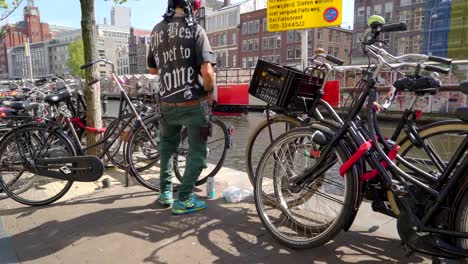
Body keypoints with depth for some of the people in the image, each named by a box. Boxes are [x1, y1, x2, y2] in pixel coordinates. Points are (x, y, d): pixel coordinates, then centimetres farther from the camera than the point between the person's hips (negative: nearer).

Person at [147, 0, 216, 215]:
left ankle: (165, 192, 33)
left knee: (167, 146, 25)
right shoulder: (195, 30, -10)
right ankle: (184, 200, 12)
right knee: (197, 152, 10)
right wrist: (209, 91, -2)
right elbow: (207, 71, -19)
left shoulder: (156, 31, 7)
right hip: (194, 104, -5)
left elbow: (152, 70, 15)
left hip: (167, 104, 6)